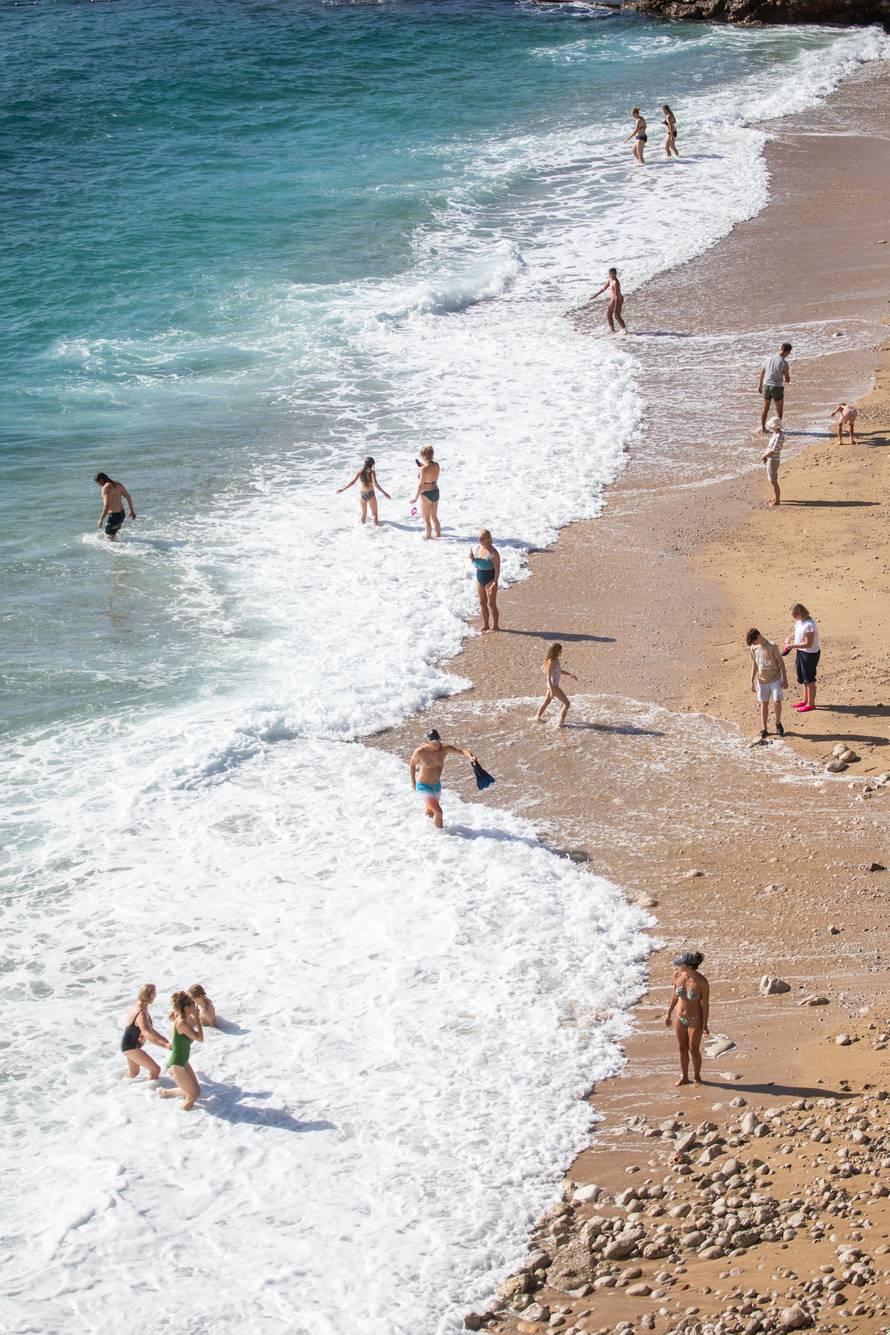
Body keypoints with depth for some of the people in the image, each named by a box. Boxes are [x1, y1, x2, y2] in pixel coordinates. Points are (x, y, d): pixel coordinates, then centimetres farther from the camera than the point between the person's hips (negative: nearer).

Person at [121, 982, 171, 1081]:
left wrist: (165, 1040, 9)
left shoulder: (137, 1005, 2)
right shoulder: (141, 1014, -30)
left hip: (128, 1044, 10)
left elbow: (149, 1028, 11)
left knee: (133, 1073, 30)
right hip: (131, 1047, -10)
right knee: (155, 1070, -12)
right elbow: (147, 1034, -43)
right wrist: (165, 1045, -54)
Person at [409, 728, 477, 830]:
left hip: (437, 785, 5)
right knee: (438, 812, -15)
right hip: (424, 786, -5)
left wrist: (470, 756, -44)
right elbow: (412, 765, -4)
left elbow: (462, 750, -22)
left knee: (430, 812, 24)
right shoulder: (420, 752, -22)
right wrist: (413, 782, 6)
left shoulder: (444, 748, -16)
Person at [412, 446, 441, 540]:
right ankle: (438, 535, 30)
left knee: (426, 519, 9)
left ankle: (428, 537, 17)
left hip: (426, 494, -7)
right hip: (436, 492, 7)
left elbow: (421, 485, -19)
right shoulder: (436, 465, -2)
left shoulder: (424, 469, -22)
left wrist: (415, 498, -10)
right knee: (434, 517, 22)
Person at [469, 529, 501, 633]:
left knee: (491, 604, 0)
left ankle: (494, 626, 11)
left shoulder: (493, 553, -18)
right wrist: (472, 558, -6)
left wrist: (495, 583, -25)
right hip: (479, 579, 7)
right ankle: (485, 625, 22)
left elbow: (497, 569, -17)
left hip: (490, 580, -7)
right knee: (482, 603, 12)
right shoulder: (477, 549, 3)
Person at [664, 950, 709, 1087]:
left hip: (695, 1020, -5)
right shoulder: (677, 975, -12)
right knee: (682, 1049, 17)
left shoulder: (701, 981, -25)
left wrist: (705, 1024, -10)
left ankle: (697, 1077, 32)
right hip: (680, 1019, 5)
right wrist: (669, 1014, 11)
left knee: (694, 1050, 10)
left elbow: (705, 1003, -14)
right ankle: (684, 1077, 35)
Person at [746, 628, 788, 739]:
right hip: (762, 680, 4)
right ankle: (764, 729, 12)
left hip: (775, 679, -4)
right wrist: (752, 681, 9)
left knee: (777, 701, -11)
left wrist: (785, 679, -10)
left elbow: (781, 662, -11)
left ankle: (778, 723, 13)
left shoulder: (772, 646, -16)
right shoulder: (753, 648, -1)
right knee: (764, 704, 6)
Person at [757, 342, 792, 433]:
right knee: (779, 411, 13)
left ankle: (762, 429, 28)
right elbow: (787, 380, -10)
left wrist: (760, 386, 24)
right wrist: (785, 380, 15)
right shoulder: (784, 363, -15)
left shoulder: (768, 359, 0)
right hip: (777, 388, -5)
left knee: (765, 408, 22)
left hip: (766, 386, 5)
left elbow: (762, 373, 10)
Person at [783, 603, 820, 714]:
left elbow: (808, 644, -28)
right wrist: (789, 638, -1)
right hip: (801, 652, 10)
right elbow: (796, 633, 19)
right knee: (802, 678, 21)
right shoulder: (799, 622, 1)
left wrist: (793, 645, -25)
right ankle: (805, 700, 36)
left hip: (810, 654, -10)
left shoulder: (809, 625, -27)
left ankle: (811, 704, 16)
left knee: (809, 679, 4)